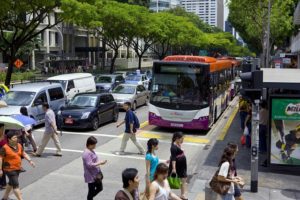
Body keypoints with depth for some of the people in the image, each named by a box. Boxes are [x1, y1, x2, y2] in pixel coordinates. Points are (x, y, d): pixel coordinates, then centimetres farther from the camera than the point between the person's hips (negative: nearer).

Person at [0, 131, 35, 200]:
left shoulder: (19, 145, 2)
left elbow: (24, 153, 10)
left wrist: (30, 161, -1)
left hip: (17, 168, 8)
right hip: (10, 169, -8)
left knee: (11, 183, 20)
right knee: (15, 185, -7)